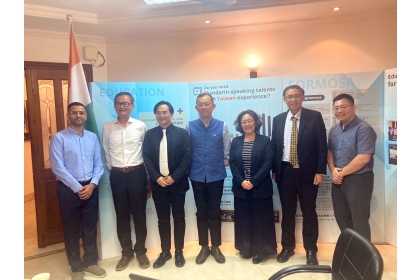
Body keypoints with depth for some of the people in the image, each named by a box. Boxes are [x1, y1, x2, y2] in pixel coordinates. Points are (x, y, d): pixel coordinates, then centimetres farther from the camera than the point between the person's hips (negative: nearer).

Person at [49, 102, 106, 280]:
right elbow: (58, 168, -13)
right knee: (71, 229, 9)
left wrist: (92, 184, -9)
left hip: (90, 187, 4)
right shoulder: (59, 138, -6)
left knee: (90, 227, 13)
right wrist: (77, 188, -14)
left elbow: (99, 164, 5)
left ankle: (90, 262, 31)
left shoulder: (93, 137, 7)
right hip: (68, 188, -3)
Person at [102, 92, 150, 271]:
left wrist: (145, 171, 6)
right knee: (122, 215, 11)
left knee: (139, 214, 9)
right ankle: (127, 252, 27)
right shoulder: (107, 127, 2)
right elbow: (106, 152, 12)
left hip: (137, 173, -1)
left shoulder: (140, 126, -2)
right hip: (117, 175, 2)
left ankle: (140, 251, 26)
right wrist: (112, 168, 11)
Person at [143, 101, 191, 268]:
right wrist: (157, 178, -10)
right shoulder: (150, 134, 7)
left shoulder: (182, 133, 0)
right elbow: (146, 158, 1)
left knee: (179, 218, 9)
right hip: (158, 183, 2)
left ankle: (179, 251, 23)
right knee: (162, 219, 10)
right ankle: (165, 251, 24)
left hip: (177, 182, -1)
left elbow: (187, 158, -6)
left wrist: (174, 177, -14)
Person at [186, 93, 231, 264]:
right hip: (197, 176, 1)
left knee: (215, 212, 10)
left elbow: (227, 149, 5)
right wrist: (190, 166, 4)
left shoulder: (222, 126, -3)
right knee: (201, 212, 11)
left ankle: (216, 247, 27)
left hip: (216, 175, 0)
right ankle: (204, 247, 27)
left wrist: (225, 162, 5)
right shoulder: (190, 126, -2)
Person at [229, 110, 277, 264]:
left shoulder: (265, 141, -2)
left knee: (260, 219, 6)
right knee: (243, 218, 11)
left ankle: (260, 250, 21)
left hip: (260, 187, -2)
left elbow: (268, 163, -10)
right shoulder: (236, 141, 6)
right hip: (241, 187, 3)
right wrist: (241, 181, -12)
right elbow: (232, 163, 1)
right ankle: (246, 248, 26)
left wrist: (253, 181, -16)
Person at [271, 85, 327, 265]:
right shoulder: (278, 120, 6)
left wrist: (320, 171, -10)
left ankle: (310, 250, 26)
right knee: (287, 211, 13)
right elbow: (274, 146, 8)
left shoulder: (315, 117, -2)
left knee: (309, 212, 10)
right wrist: (274, 170, 4)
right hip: (285, 172, 3)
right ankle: (287, 247, 29)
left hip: (307, 172, -2)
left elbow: (322, 146, -4)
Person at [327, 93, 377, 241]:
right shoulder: (334, 129, 8)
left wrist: (342, 173, -13)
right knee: (341, 217, 16)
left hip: (358, 180, -7)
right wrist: (333, 170, -6)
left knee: (359, 221, 5)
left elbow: (363, 158, -21)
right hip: (338, 180, 7)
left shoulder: (364, 128, -14)